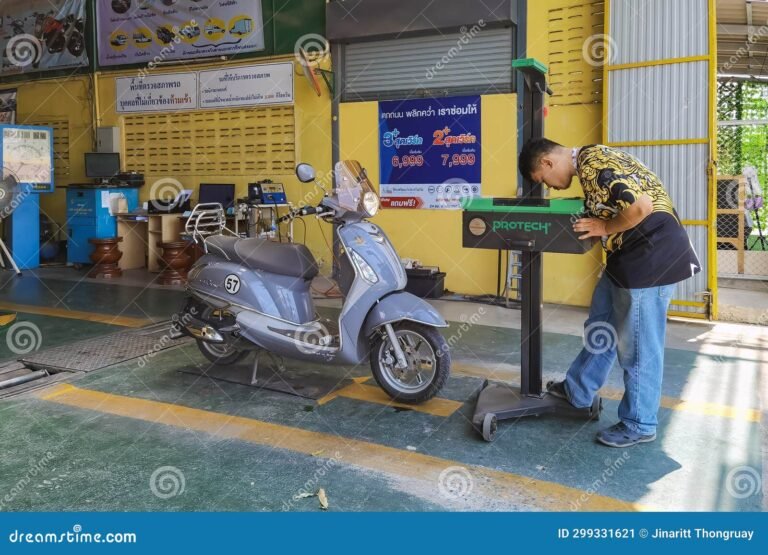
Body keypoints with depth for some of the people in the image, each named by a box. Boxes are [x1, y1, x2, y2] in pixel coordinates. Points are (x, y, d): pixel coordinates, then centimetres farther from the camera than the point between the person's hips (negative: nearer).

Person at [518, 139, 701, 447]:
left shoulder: (594, 163, -19)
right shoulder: (588, 164, 12)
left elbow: (642, 206, -27)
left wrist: (605, 228, -13)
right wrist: (594, 227, 4)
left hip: (651, 259, -10)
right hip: (628, 258, 10)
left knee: (637, 347, 2)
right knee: (600, 329, 20)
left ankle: (639, 425, 17)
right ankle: (577, 391, 36)